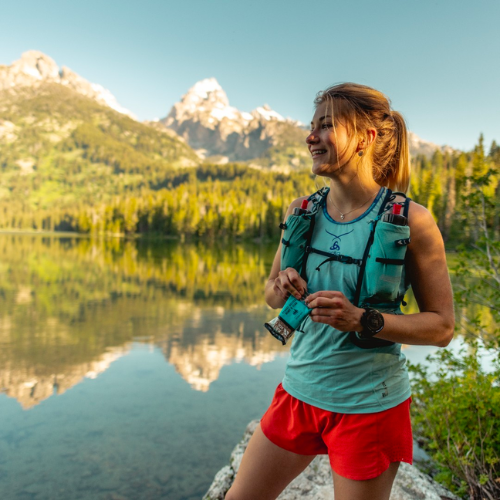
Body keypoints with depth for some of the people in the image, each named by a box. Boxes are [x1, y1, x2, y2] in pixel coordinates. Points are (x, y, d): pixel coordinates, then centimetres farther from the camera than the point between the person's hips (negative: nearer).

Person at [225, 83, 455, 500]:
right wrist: (282, 290, -13)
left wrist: (361, 319, -24)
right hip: (299, 392, 5)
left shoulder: (410, 220, -13)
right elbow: (272, 294, 10)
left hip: (369, 406, -4)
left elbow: (442, 327, -10)